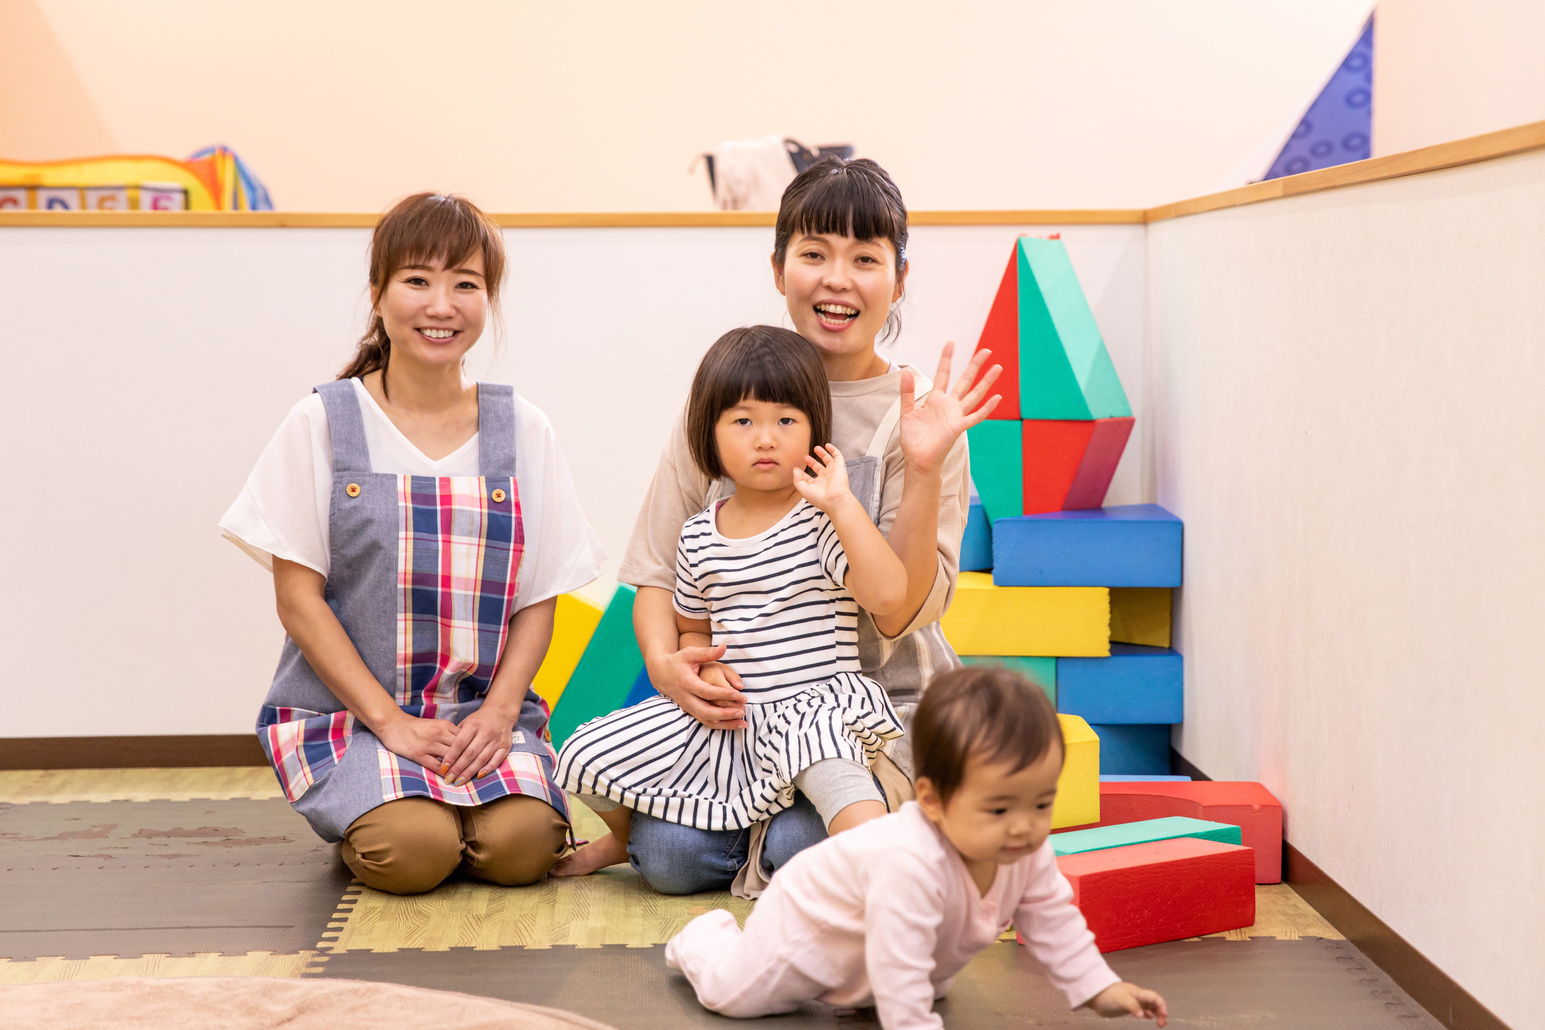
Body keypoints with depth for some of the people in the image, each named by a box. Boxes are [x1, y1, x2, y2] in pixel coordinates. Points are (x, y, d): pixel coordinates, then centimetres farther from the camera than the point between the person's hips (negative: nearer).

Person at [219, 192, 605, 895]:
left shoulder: (521, 430, 6)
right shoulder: (323, 424, 0)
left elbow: (539, 598, 6)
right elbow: (298, 599, -3)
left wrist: (497, 713, -11)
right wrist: (389, 721, -13)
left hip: (484, 711, 2)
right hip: (348, 708, -2)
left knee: (520, 846, -25)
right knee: (411, 850, -28)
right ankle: (358, 821, 6)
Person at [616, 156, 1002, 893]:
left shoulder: (917, 416, -4)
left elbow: (902, 613, -12)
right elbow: (657, 566, 5)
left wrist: (924, 469, -24)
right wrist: (664, 661, -15)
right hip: (731, 701, 2)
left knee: (805, 851, -29)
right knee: (668, 853, -22)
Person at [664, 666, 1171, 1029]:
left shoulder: (1028, 853, -25)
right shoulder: (910, 865, -51)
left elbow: (1053, 919, -8)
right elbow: (897, 967, -47)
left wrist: (1100, 988, -9)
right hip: (808, 923, -7)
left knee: (932, 988, 32)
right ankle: (705, 935, 33)